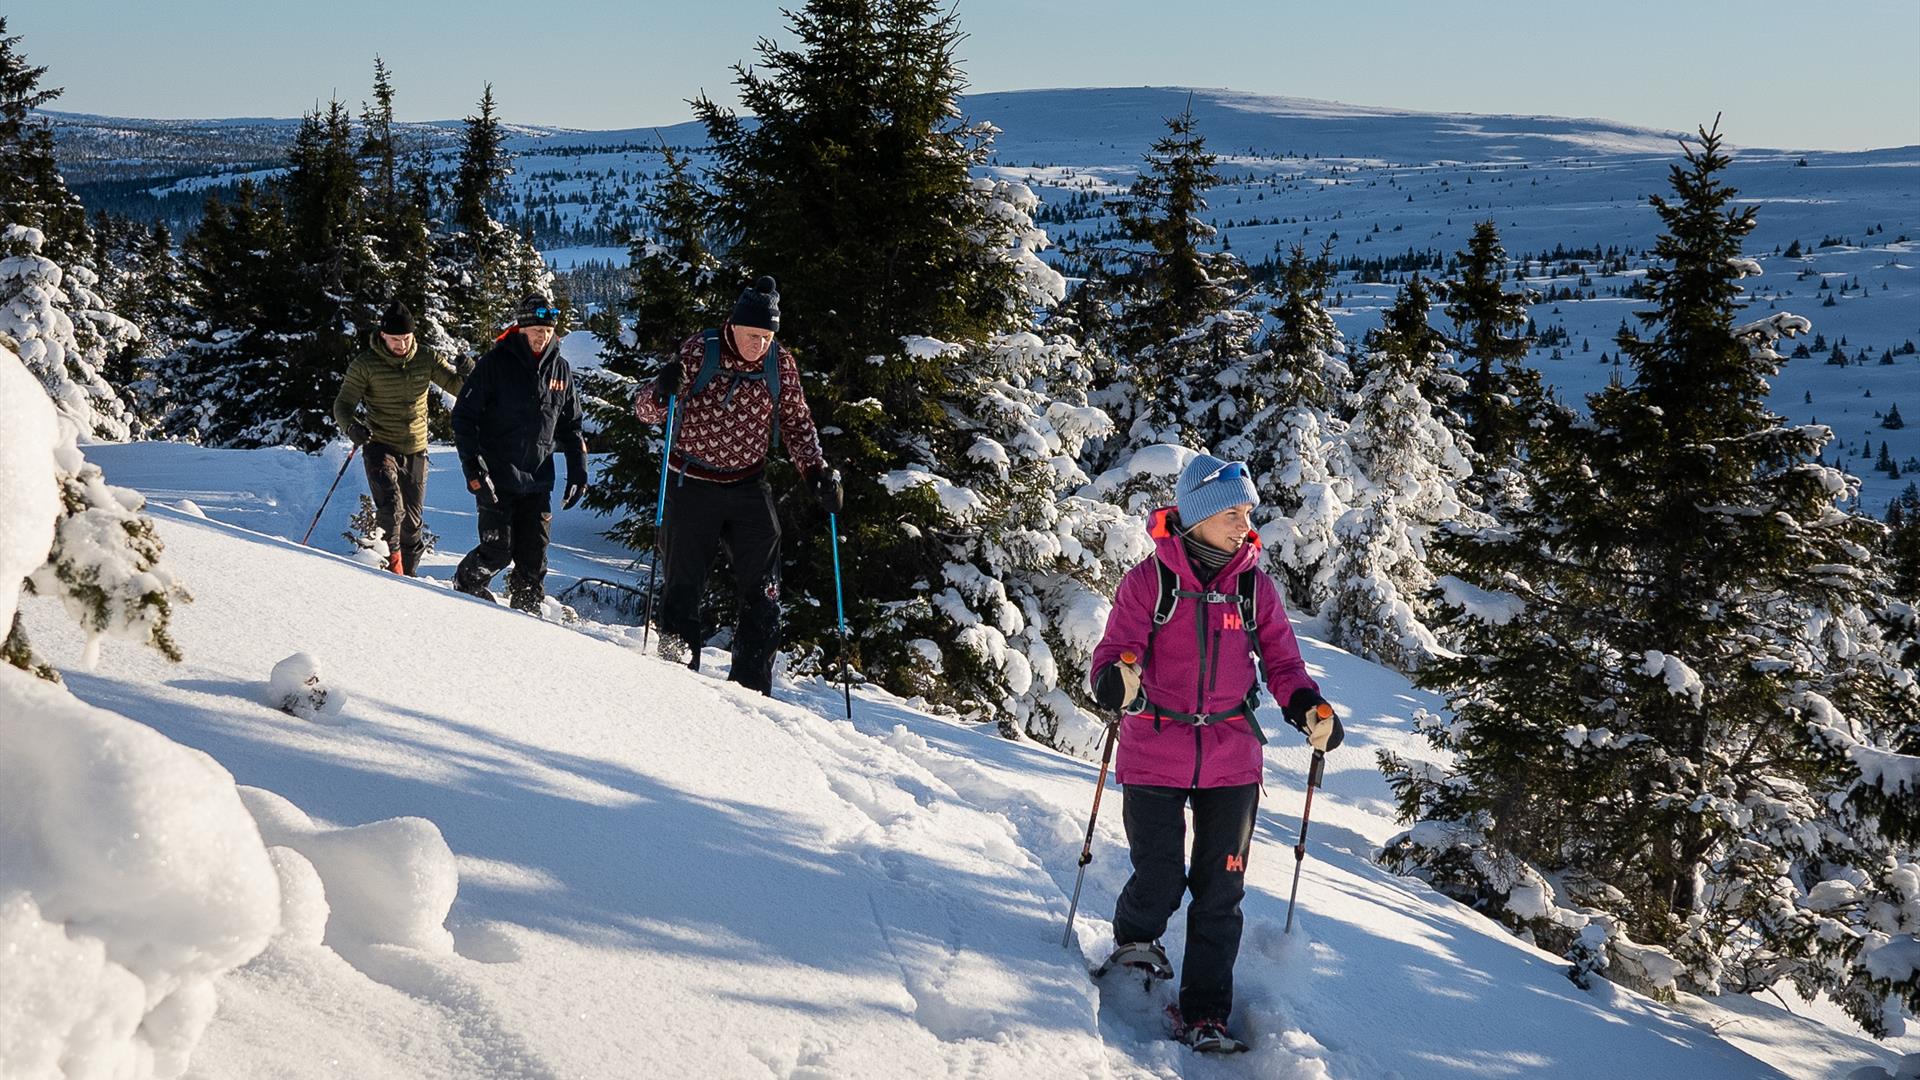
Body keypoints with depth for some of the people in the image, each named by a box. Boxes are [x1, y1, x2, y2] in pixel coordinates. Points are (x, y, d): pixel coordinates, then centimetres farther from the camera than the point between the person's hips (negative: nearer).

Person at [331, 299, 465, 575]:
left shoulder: (425, 359, 1)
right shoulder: (366, 364, -7)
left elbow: (456, 384, -2)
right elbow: (343, 405, -6)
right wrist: (352, 427, -28)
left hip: (415, 451, 3)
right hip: (380, 447, -3)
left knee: (412, 522, 11)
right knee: (391, 508, -24)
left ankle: (407, 574, 27)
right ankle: (389, 564, -10)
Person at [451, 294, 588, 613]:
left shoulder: (560, 369, 9)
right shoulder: (495, 363, -5)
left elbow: (570, 426, 18)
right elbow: (464, 416, -5)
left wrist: (578, 472, 10)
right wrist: (474, 468, -13)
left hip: (538, 479, 4)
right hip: (497, 477, -4)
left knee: (534, 556, 3)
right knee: (498, 550, -5)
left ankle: (527, 610, 16)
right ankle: (467, 586, 21)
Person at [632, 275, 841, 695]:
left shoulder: (781, 364, -1)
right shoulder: (698, 351, -9)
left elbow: (797, 424, 10)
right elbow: (647, 412, -5)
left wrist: (816, 471, -4)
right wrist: (661, 391, -27)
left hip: (750, 487, 3)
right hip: (692, 486, -2)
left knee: (762, 594, 0)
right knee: (683, 587, 2)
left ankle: (752, 687, 6)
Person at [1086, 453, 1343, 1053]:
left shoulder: (1255, 586, 3)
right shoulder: (1149, 581, -6)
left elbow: (1281, 661, 7)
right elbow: (1114, 654, -10)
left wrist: (1308, 707, -12)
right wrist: (1117, 684, -34)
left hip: (1232, 762, 3)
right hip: (1154, 758, -2)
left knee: (1220, 896, 3)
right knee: (1160, 884, -2)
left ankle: (1204, 1015, 14)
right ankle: (1134, 943, 32)